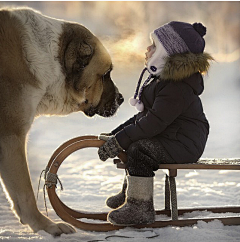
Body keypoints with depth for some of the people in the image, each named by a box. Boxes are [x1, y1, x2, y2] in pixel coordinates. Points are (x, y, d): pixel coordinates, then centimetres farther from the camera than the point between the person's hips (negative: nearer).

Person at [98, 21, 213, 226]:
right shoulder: (161, 78, 11)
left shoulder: (178, 87, -24)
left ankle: (141, 209, -19)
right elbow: (145, 116, 16)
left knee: (138, 149, -27)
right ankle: (130, 193, 36)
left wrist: (120, 141, -27)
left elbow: (155, 122, -29)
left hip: (185, 144, -12)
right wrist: (116, 134, 10)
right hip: (170, 137, 12)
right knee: (131, 142, 21)